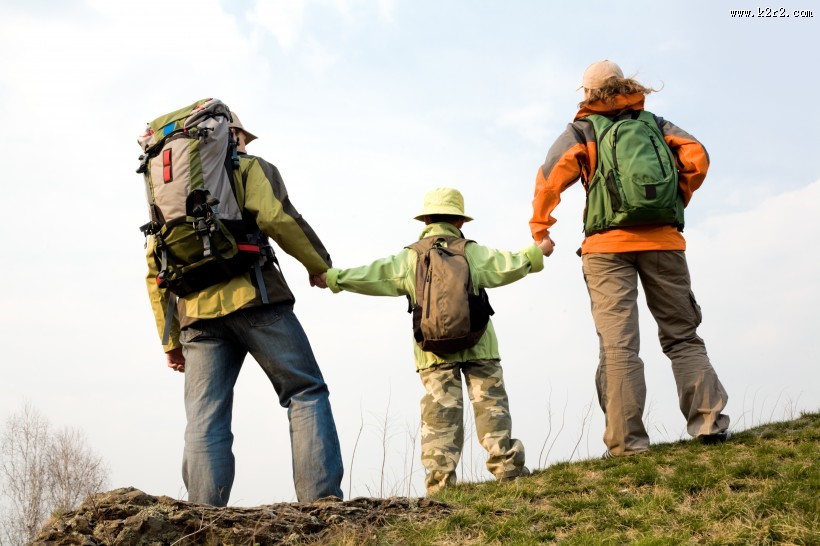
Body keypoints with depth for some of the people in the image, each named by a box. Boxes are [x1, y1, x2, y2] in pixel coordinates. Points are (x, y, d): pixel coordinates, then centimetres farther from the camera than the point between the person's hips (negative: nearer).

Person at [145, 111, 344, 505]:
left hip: (198, 312, 5)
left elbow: (155, 269, 19)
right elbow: (276, 217, -9)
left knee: (205, 422, 3)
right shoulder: (250, 167, 11)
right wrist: (320, 264, 5)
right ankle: (322, 496, -9)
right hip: (253, 297, -4)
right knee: (306, 393, 1)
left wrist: (171, 340, 20)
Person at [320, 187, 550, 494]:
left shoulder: (409, 259, 3)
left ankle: (440, 478, -1)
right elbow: (507, 267, 0)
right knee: (490, 403, 6)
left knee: (440, 412, 2)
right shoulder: (473, 253, 0)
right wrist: (536, 253, 16)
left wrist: (333, 277, 15)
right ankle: (505, 465, 2)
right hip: (477, 345, -1)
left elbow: (369, 277, 5)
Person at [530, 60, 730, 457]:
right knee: (682, 336, 10)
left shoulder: (581, 132, 8)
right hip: (663, 240, 2)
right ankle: (709, 422, -1)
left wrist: (540, 228, 5)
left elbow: (549, 179, -5)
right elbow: (696, 157, 2)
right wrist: (677, 201, 15)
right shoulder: (655, 124, 15)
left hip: (608, 246, -2)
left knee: (618, 344, -4)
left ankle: (627, 440, -9)